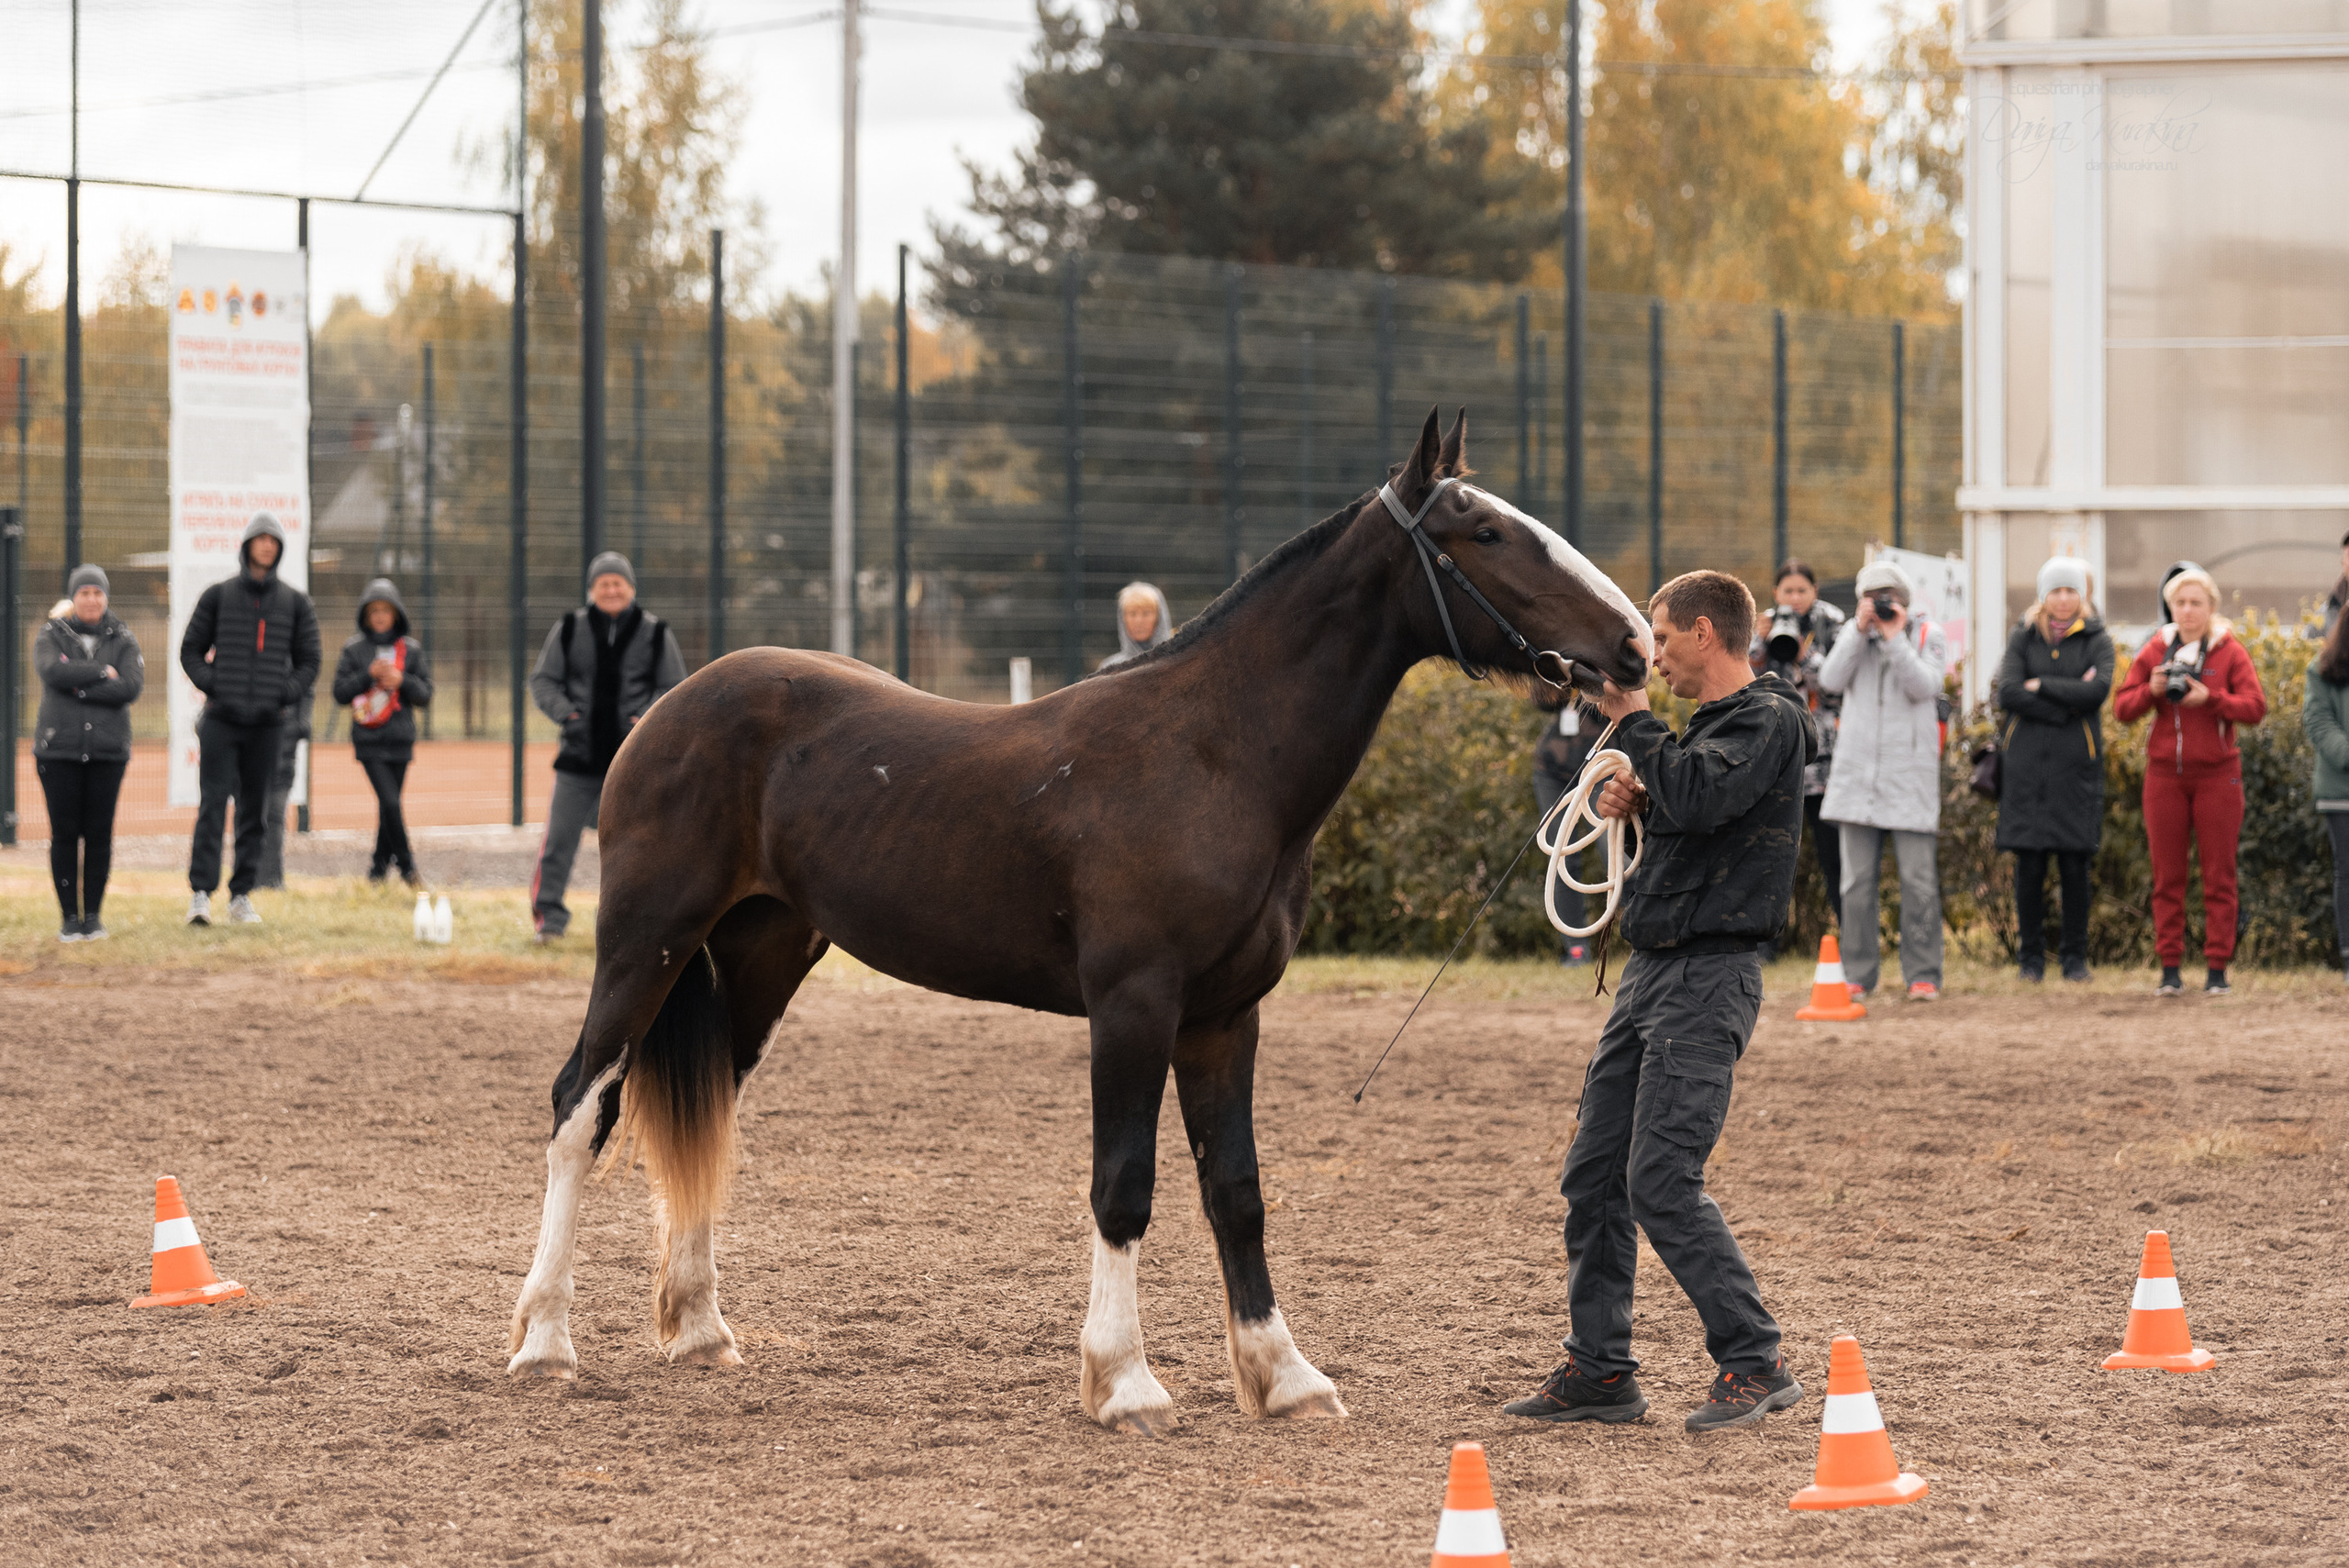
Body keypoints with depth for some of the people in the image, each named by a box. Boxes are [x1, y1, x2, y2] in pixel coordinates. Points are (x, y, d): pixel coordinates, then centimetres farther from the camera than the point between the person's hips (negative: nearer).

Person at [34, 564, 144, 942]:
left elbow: (131, 686, -9)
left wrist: (80, 689, -12)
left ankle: (94, 914, 9)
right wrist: (103, 673, -11)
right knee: (65, 834, -3)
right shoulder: (50, 637, 5)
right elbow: (54, 671, -16)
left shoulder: (123, 640, 6)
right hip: (58, 749, -1)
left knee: (99, 834, 0)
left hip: (108, 750, 1)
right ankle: (70, 916, 4)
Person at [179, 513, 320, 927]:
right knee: (213, 804, -11)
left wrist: (287, 691, -3)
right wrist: (210, 683, -7)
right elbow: (191, 648, 9)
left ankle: (241, 896, 11)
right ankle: (200, 893, -15)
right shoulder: (218, 596, 5)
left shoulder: (295, 602, 9)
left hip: (267, 722, 2)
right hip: (221, 719, -2)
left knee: (255, 811, 5)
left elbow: (309, 660, 13)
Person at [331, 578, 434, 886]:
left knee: (390, 803, 6)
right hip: (369, 742, -2)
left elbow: (425, 694, 6)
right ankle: (407, 866, -3)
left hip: (400, 741, 2)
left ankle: (379, 865, 20)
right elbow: (340, 692, 0)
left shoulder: (412, 650, 7)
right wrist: (369, 675, -13)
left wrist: (402, 681, -12)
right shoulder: (353, 649, 3)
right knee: (389, 802, -13)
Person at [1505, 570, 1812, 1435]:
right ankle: (1599, 1370, 15)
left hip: (1709, 975, -10)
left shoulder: (1769, 721, -11)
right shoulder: (1711, 722, 19)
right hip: (1650, 972, 10)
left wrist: (1633, 720, -15)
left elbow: (1704, 796, -28)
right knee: (1593, 1175, 9)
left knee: (1662, 1184, -15)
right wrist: (1637, 801, 7)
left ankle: (1755, 1364, -8)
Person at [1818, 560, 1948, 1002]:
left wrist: (1895, 637, -14)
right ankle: (1857, 976, 8)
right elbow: (1831, 680, -4)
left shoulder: (1929, 635, 5)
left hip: (1909, 775, -3)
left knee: (1918, 879, -5)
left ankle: (1922, 976, -1)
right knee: (1856, 880, 3)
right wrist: (1861, 630, -9)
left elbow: (1924, 687, -11)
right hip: (1857, 770, 3)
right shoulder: (1855, 633, 12)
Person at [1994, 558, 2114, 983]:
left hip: (2075, 766, -1)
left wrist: (2041, 686, -8)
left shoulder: (2096, 641, 7)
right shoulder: (2023, 638, 9)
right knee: (2030, 864, -1)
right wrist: (2066, 705, -10)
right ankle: (2032, 956, 6)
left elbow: (2098, 691, -11)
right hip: (2027, 764, 1)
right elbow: (2008, 693, -5)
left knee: (2075, 864, -1)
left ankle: (2076, 958, 7)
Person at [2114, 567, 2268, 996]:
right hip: (2165, 775, 2)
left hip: (2216, 774, -2)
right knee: (2167, 876, 2)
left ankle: (2217, 971, 1)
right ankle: (2169, 970, 5)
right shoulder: (2154, 652, 7)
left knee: (2218, 874, -1)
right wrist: (2151, 690, -14)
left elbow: (2256, 707, -8)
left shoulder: (2230, 652, 0)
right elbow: (2121, 708, 5)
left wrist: (2209, 698, -20)